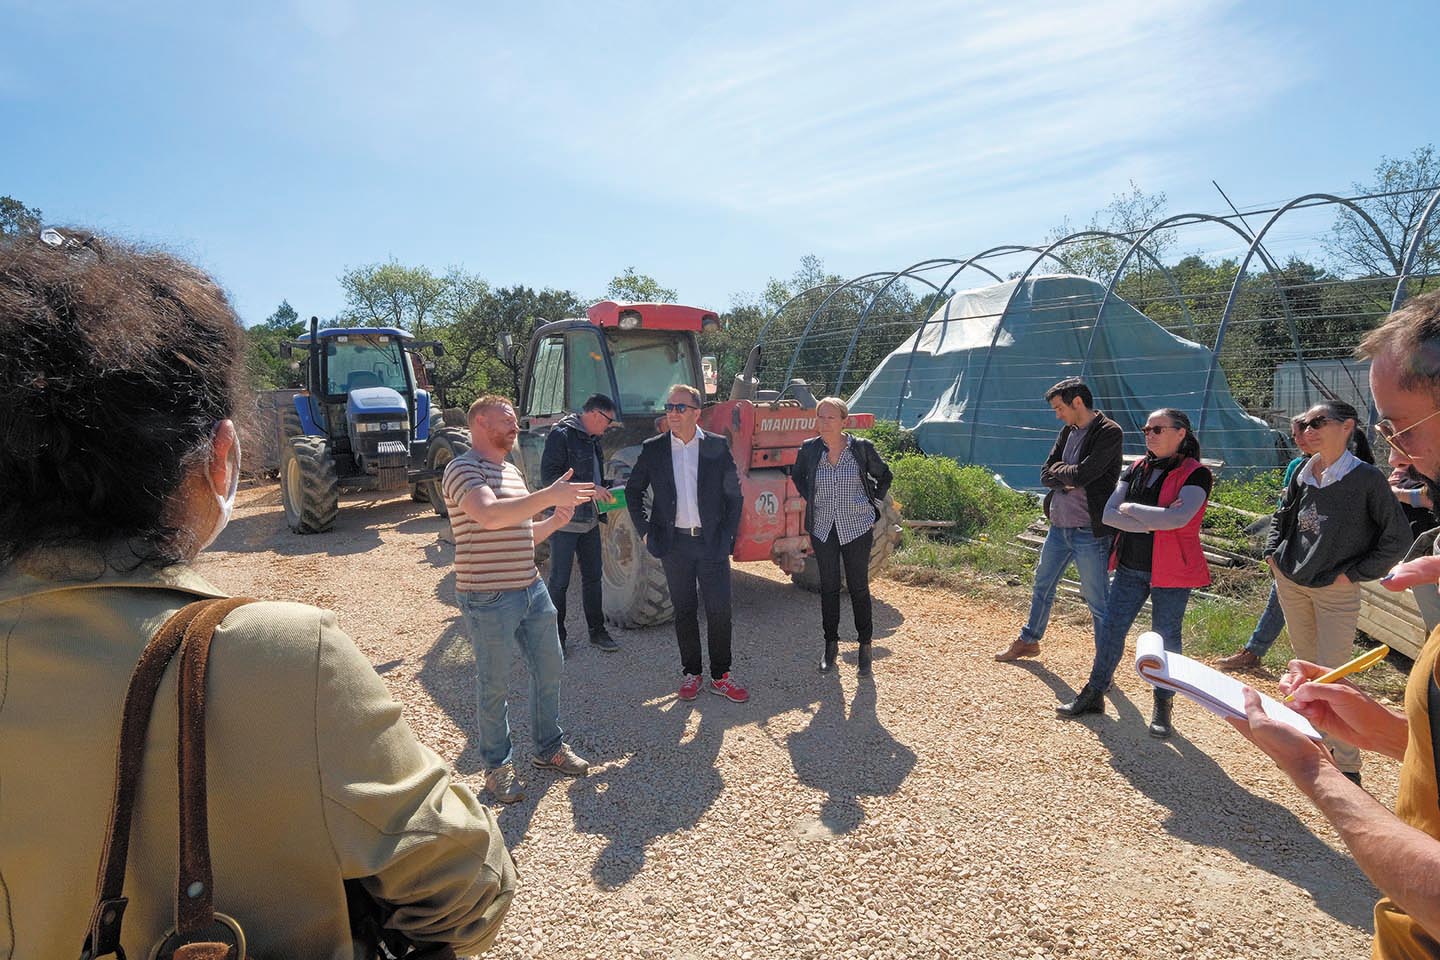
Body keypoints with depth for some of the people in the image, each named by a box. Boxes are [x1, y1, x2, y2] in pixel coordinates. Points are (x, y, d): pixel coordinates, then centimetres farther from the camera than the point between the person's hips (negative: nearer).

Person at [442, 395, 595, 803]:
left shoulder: (511, 471, 15)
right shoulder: (463, 470, -13)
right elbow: (490, 515, -32)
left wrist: (554, 522, 3)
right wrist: (550, 496, -32)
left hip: (531, 589, 9)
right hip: (488, 597, -8)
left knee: (549, 668, 16)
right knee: (493, 684, 6)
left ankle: (548, 747, 36)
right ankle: (498, 766, 25)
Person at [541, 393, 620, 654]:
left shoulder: (592, 439, 13)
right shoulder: (562, 435, -13)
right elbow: (548, 476, -21)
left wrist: (604, 491, 7)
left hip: (590, 520, 8)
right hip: (565, 522, -8)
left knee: (593, 576, 13)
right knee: (559, 581, 3)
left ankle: (597, 631, 24)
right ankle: (555, 636, 15)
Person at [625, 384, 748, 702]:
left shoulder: (718, 447, -1)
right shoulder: (652, 449, 1)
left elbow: (733, 494, 3)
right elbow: (633, 490, 11)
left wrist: (728, 537, -3)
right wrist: (644, 530, 3)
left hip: (712, 542, -1)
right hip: (675, 544, 1)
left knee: (719, 611, 2)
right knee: (684, 611, 11)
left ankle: (720, 676, 17)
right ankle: (692, 673, 25)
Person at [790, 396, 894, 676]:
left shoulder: (862, 448, -9)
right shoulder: (809, 449, -4)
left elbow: (884, 476, 8)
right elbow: (796, 475, 16)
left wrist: (871, 503, 1)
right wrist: (811, 500, 6)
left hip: (857, 528, -2)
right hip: (823, 529, 2)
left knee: (858, 587, 6)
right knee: (829, 587, 10)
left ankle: (865, 645, 20)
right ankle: (831, 645, 23)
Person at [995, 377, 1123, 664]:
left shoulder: (1109, 432, -13)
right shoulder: (1068, 431, 11)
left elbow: (1083, 474, -24)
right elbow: (1046, 474, 6)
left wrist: (1059, 471, -5)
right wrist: (1068, 478, -13)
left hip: (1090, 532, -8)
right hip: (1058, 526, 8)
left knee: (1097, 601, 2)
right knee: (1042, 585, 21)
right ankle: (1029, 640, 39)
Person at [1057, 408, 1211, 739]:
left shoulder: (1195, 473, -10)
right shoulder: (1137, 469, 7)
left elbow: (1178, 518, -27)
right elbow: (1109, 514, -3)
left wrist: (1130, 508, -14)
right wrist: (1153, 523, -16)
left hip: (1171, 572, -5)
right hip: (1130, 567, 5)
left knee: (1165, 638, 7)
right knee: (1111, 629, 8)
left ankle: (1162, 707, 25)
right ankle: (1094, 694, 21)